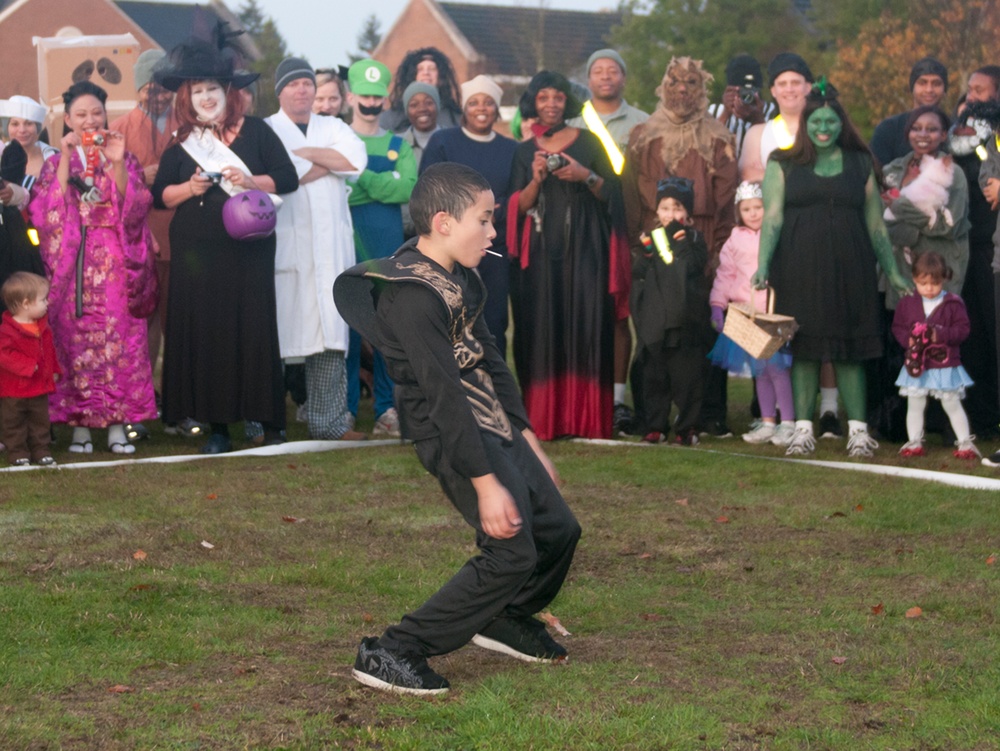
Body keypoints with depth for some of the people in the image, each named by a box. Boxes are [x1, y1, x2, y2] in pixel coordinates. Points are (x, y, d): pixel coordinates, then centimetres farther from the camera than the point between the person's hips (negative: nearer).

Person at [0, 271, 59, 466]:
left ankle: (41, 451, 22)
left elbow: (49, 350, 16)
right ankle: (18, 454, 16)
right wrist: (27, 366, -29)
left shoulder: (43, 327, 4)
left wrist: (54, 370, 10)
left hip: (40, 386, 6)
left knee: (40, 421, 13)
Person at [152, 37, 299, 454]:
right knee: (205, 331, -1)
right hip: (196, 251, 2)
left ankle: (269, 419, 7)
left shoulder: (255, 131, 4)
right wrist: (191, 188, -8)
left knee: (255, 326, -2)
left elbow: (288, 179, 2)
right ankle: (217, 426, 4)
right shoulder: (181, 142, 10)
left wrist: (251, 181, -14)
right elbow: (160, 195, 10)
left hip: (248, 247, -2)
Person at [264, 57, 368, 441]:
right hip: (284, 248, -4)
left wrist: (308, 153, -4)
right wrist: (331, 162, -2)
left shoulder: (333, 127, 20)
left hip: (331, 248, 4)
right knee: (275, 337, -6)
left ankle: (329, 420, 4)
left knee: (331, 337, 1)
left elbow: (357, 158, 0)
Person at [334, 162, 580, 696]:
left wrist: (530, 444, 20)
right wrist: (485, 483, -26)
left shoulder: (456, 277, 12)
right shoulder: (413, 295, -21)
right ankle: (391, 654, -12)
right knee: (512, 551, -17)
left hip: (495, 427, 10)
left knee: (558, 528, 14)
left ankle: (508, 618, 42)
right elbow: (444, 395, -24)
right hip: (454, 436, -10)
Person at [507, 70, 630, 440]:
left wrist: (586, 176, -11)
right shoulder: (524, 152, 13)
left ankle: (587, 418, -6)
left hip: (584, 249, -1)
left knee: (586, 326, -7)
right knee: (543, 329, -4)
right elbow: (518, 207, 7)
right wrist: (536, 179, -10)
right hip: (541, 252, 1)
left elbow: (612, 193, 6)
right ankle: (545, 419, -3)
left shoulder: (587, 142, 8)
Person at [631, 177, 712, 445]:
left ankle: (687, 427, 3)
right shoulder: (651, 237, 14)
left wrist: (679, 241, -15)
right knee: (653, 375, 4)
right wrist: (647, 251, -12)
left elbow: (695, 265, -11)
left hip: (684, 319, -3)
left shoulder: (693, 237, 7)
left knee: (686, 375, -2)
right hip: (654, 320, 3)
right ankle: (655, 426, 10)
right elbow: (637, 272, 4)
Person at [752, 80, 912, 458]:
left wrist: (892, 271, 11)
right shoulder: (784, 165, 7)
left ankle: (858, 430, 3)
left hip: (850, 268, 1)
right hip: (800, 267, -1)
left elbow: (875, 223, 13)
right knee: (803, 348, -1)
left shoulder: (859, 164, 11)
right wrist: (763, 265, -13)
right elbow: (772, 218, -1)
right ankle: (803, 429, 3)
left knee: (850, 351, 0)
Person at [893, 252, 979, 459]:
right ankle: (914, 442, 19)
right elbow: (897, 327, 7)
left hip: (945, 365, -2)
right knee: (915, 405, 8)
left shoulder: (953, 303, -6)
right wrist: (908, 339, -13)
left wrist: (942, 335, -21)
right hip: (916, 365, 2)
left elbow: (962, 328, -7)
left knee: (952, 404, 5)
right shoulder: (907, 303, 1)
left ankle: (965, 442, 13)